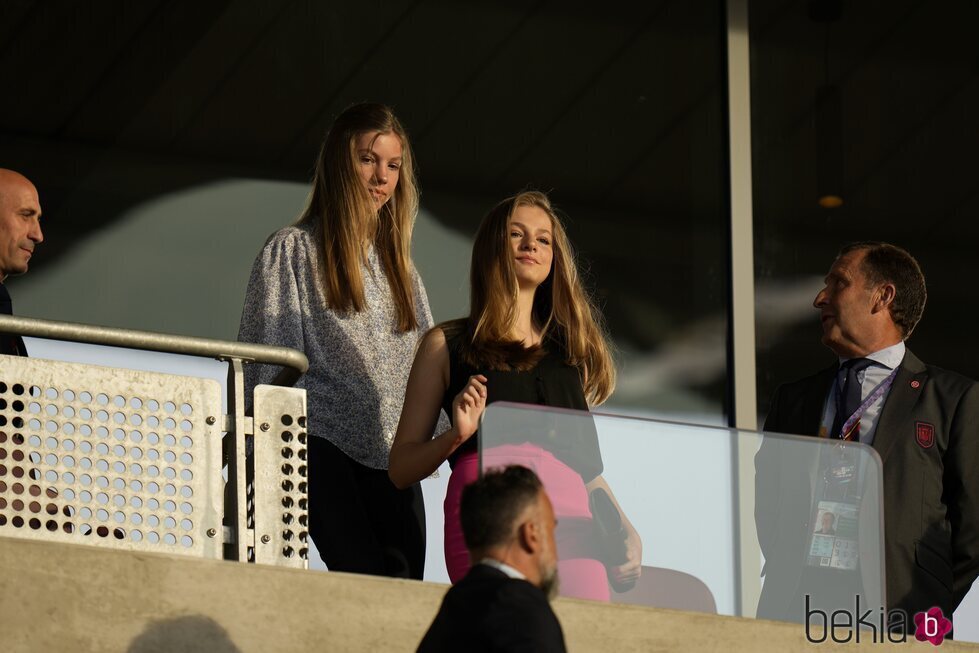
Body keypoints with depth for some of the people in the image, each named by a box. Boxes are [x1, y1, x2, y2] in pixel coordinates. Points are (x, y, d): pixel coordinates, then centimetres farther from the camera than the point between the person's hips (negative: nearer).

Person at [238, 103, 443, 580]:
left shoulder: (396, 260, 24)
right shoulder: (293, 251, 7)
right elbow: (269, 360, 2)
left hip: (392, 454, 5)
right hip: (327, 445, -5)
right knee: (364, 578, -24)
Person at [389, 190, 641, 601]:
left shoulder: (571, 350, 29)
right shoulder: (447, 345, 19)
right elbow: (401, 468, 14)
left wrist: (621, 527, 11)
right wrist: (457, 435, -4)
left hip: (568, 512, 3)